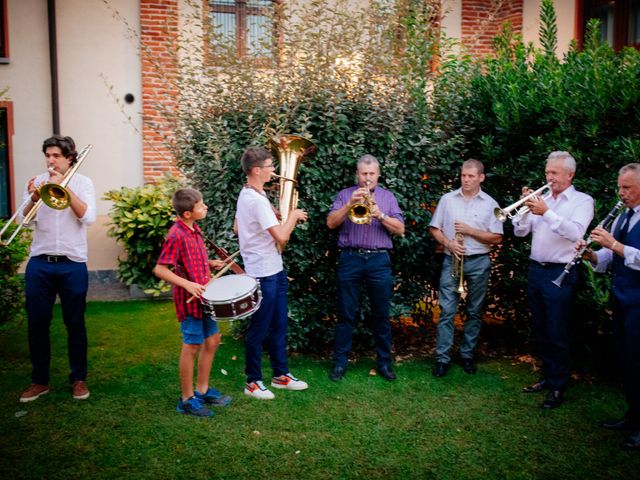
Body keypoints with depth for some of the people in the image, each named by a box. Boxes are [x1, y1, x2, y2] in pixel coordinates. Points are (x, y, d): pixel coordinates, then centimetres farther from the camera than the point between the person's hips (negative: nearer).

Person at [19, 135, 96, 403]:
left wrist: (65, 186, -16)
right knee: (37, 323, 6)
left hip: (72, 264, -2)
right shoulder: (37, 181, 7)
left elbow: (88, 217, -12)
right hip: (39, 263, 2)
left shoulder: (82, 182, 2)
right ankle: (39, 381, 19)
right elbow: (24, 219, -1)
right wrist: (34, 198, -19)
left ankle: (79, 378, 19)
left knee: (75, 324, 6)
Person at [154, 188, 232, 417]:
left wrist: (210, 263, 7)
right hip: (190, 299, -9)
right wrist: (187, 284, -28)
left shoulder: (194, 230, 8)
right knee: (192, 346, 2)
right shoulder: (176, 235, -20)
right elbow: (160, 270, -22)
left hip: (203, 295, 9)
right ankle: (187, 399, 18)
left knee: (212, 340, 17)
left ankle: (202, 390, 31)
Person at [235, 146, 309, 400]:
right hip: (263, 273, -10)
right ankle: (253, 382, 18)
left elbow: (238, 227, 21)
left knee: (279, 324, 17)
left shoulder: (247, 194, 9)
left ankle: (280, 374, 29)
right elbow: (282, 236, -27)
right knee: (259, 329, 3)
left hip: (274, 270, 10)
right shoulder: (257, 200, -23)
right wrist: (293, 215, -10)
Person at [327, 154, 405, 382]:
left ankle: (384, 361, 18)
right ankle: (340, 362, 12)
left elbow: (400, 229, 4)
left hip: (379, 260, 1)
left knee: (381, 314, 6)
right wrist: (350, 204, -15)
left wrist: (381, 215, -12)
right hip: (350, 259, -1)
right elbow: (331, 223, -3)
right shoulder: (345, 195, 10)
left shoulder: (387, 196, 12)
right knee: (346, 314, 3)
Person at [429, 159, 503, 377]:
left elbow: (497, 238, -1)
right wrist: (448, 243, -10)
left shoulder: (490, 204, 3)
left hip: (478, 262, 0)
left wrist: (470, 231, -12)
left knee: (474, 312, 8)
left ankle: (467, 355, 21)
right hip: (452, 260, 0)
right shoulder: (447, 199, 5)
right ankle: (442, 358, 2)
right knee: (447, 311, -3)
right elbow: (434, 228, 7)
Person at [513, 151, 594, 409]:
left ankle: (557, 387, 13)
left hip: (560, 274, -5)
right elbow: (520, 232, 7)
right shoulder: (542, 200, 11)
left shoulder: (582, 201, -3)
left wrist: (546, 213, -27)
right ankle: (547, 376, 29)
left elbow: (576, 232, -21)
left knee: (557, 334, 0)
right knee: (541, 331, 15)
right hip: (536, 270, 6)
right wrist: (525, 209, -9)